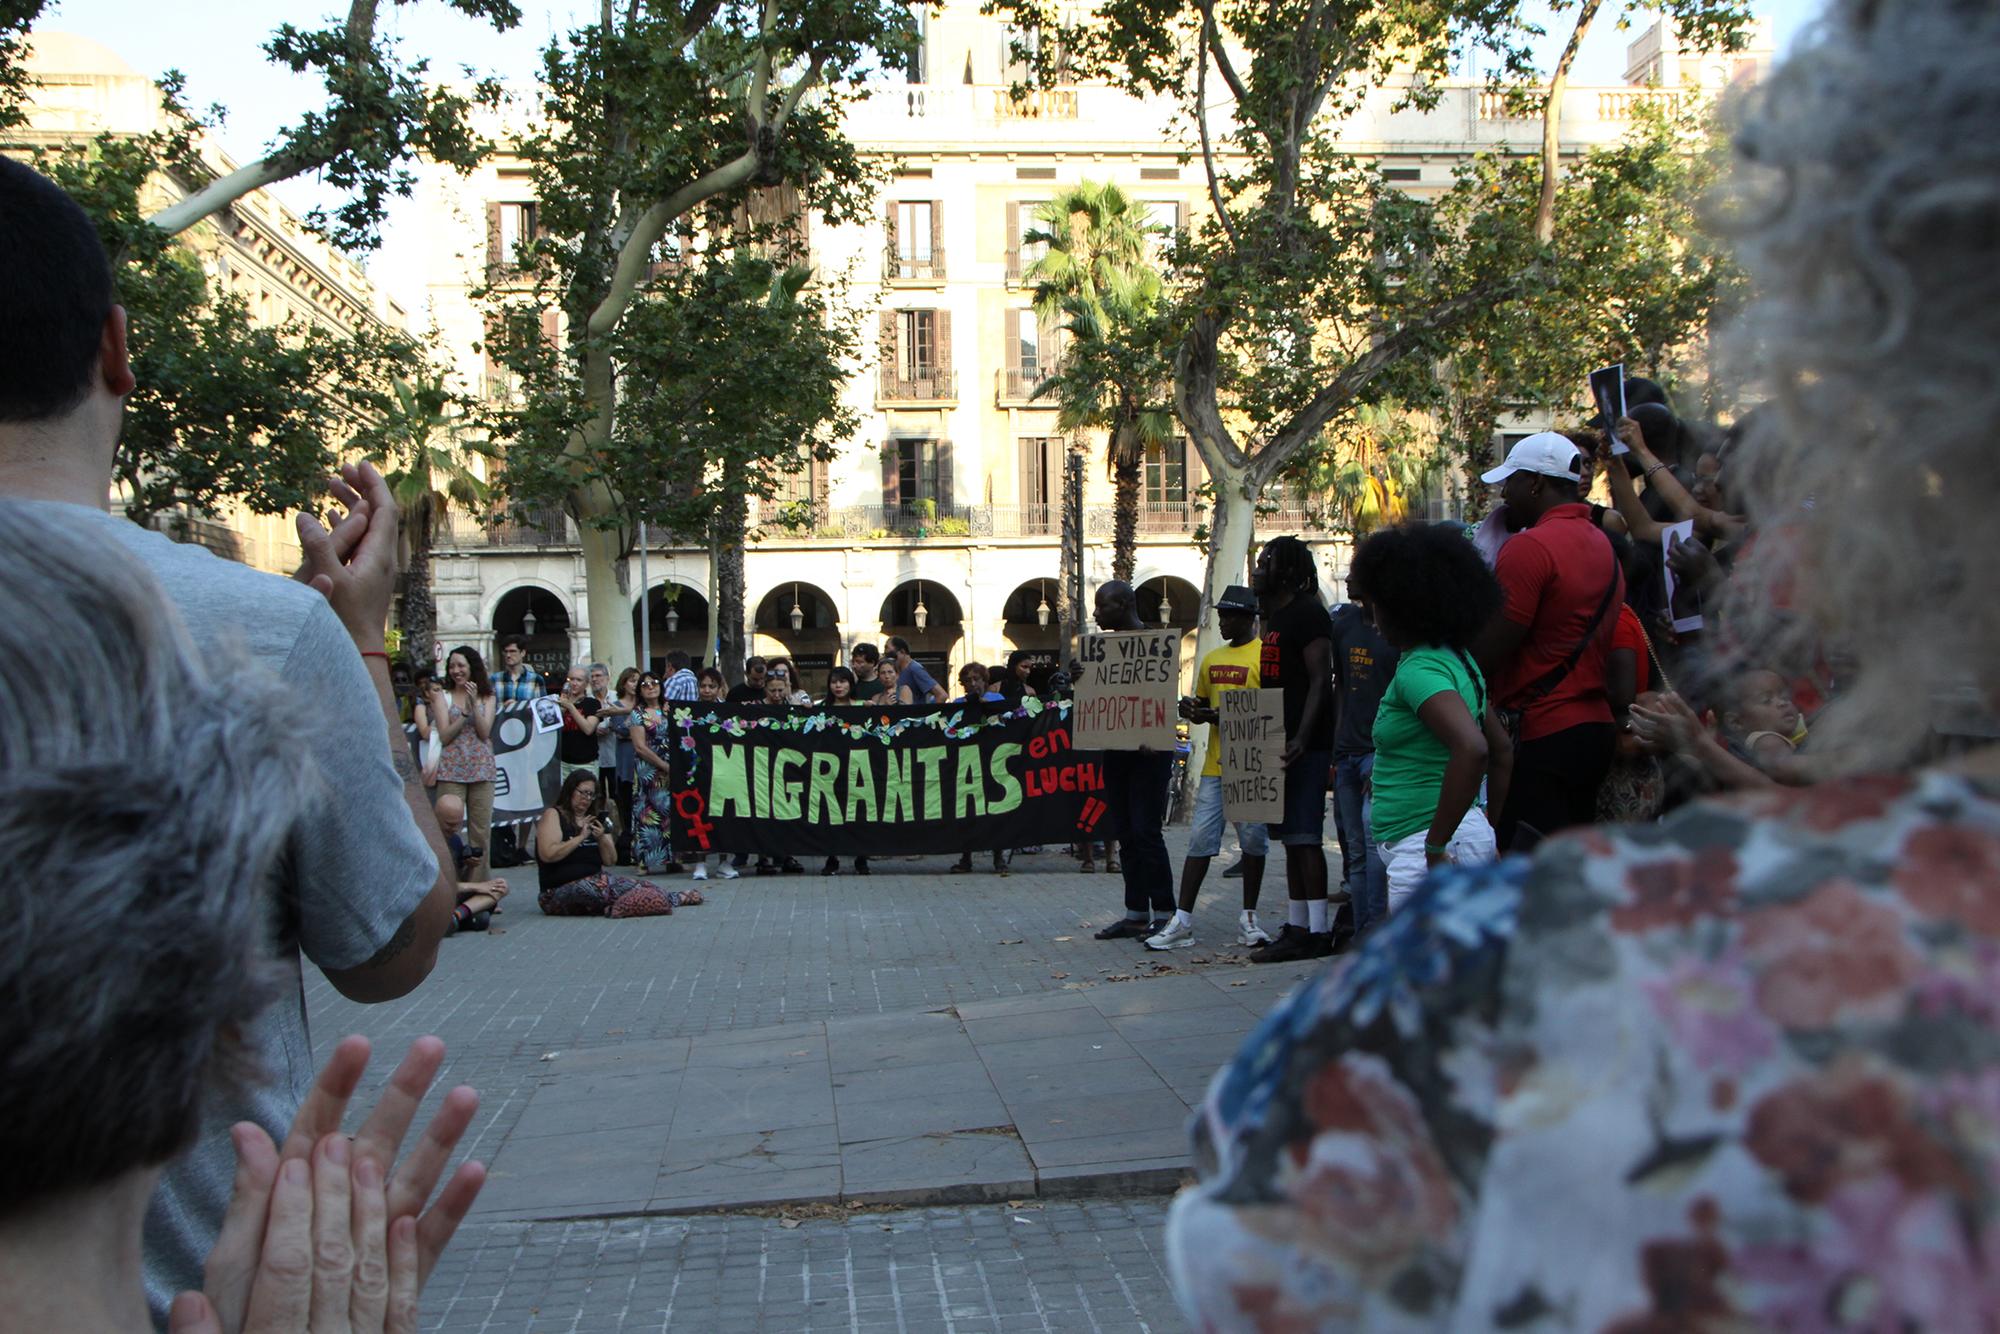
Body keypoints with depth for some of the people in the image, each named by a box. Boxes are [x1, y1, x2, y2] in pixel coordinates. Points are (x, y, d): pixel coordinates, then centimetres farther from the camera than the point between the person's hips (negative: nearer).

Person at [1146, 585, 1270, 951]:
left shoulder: (1264, 654, -6)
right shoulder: (1211, 659, 16)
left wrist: (1224, 715, -16)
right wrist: (1193, 711, 1)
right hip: (1215, 765, 6)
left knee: (1253, 839, 3)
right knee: (1200, 839, 2)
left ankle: (1248, 918, 15)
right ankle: (1182, 921, 2)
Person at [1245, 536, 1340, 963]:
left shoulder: (1308, 613, -11)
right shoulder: (1275, 616, 19)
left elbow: (1320, 680, -18)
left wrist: (1302, 738, -26)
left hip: (1304, 745, -10)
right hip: (1279, 742, 10)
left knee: (1304, 836, -9)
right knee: (1291, 837, 12)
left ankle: (1318, 932, -7)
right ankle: (1297, 927, 18)